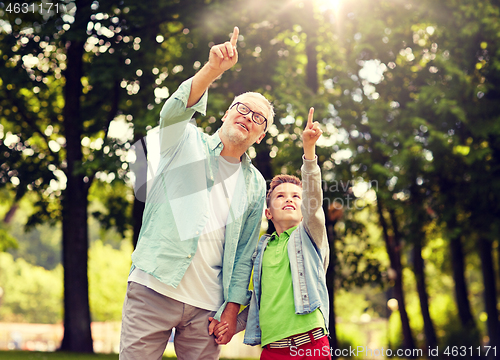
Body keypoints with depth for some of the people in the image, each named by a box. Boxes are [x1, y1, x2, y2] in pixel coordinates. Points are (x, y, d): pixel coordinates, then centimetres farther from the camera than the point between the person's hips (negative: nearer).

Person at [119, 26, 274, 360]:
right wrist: (213, 69, -32)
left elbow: (245, 254, 13)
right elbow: (176, 110, -16)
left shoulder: (255, 185, 15)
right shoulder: (187, 142, 8)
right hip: (155, 287, -3)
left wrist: (232, 307, 3)